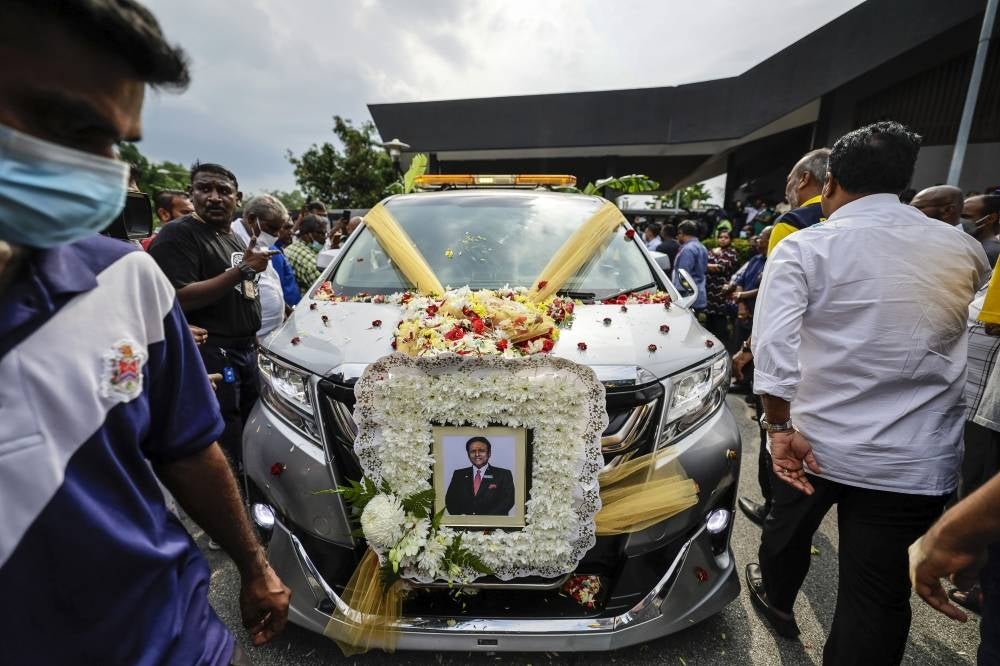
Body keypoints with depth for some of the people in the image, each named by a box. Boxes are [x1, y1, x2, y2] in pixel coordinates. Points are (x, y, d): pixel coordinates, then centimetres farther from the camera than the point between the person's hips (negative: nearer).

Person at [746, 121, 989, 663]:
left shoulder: (804, 248, -11)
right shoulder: (965, 251, 2)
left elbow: (774, 346, -20)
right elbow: (977, 349, 10)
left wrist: (780, 426, -15)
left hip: (817, 441, -1)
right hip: (919, 460, 1)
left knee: (791, 524, 27)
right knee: (879, 598, 10)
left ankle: (775, 597, 53)